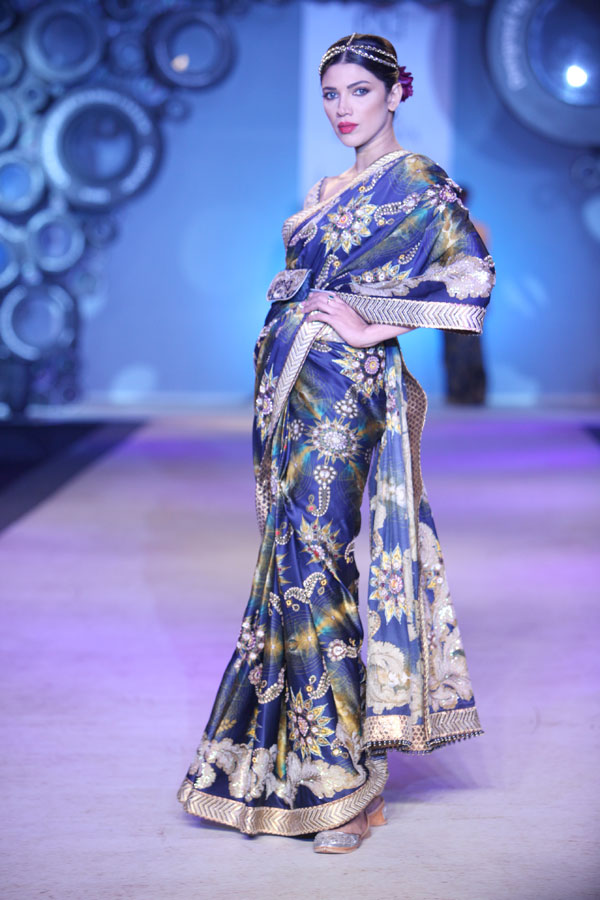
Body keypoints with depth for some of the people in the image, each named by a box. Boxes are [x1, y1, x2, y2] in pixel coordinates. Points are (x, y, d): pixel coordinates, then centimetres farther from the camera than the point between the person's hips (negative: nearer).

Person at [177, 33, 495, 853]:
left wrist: (372, 327, -15)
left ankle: (354, 780, -2)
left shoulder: (417, 181, -5)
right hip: (294, 392, 8)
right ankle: (302, 763, 19)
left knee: (322, 571, -10)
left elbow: (471, 275, -17)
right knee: (301, 565, 10)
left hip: (348, 395, -8)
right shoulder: (327, 194, 18)